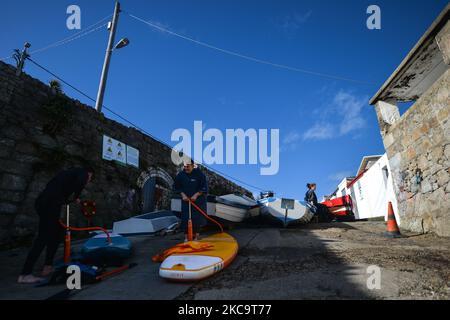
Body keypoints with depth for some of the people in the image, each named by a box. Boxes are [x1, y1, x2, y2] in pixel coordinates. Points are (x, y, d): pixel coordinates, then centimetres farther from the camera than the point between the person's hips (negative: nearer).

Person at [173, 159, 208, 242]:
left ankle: (197, 234, 18)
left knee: (197, 218, 1)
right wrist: (183, 195, -6)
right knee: (185, 218, -1)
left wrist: (196, 195, -17)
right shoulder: (180, 175, -2)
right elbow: (176, 187, 7)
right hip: (186, 200, 2)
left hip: (198, 200, -2)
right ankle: (186, 236, 10)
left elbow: (204, 187, -9)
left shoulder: (199, 174, -11)